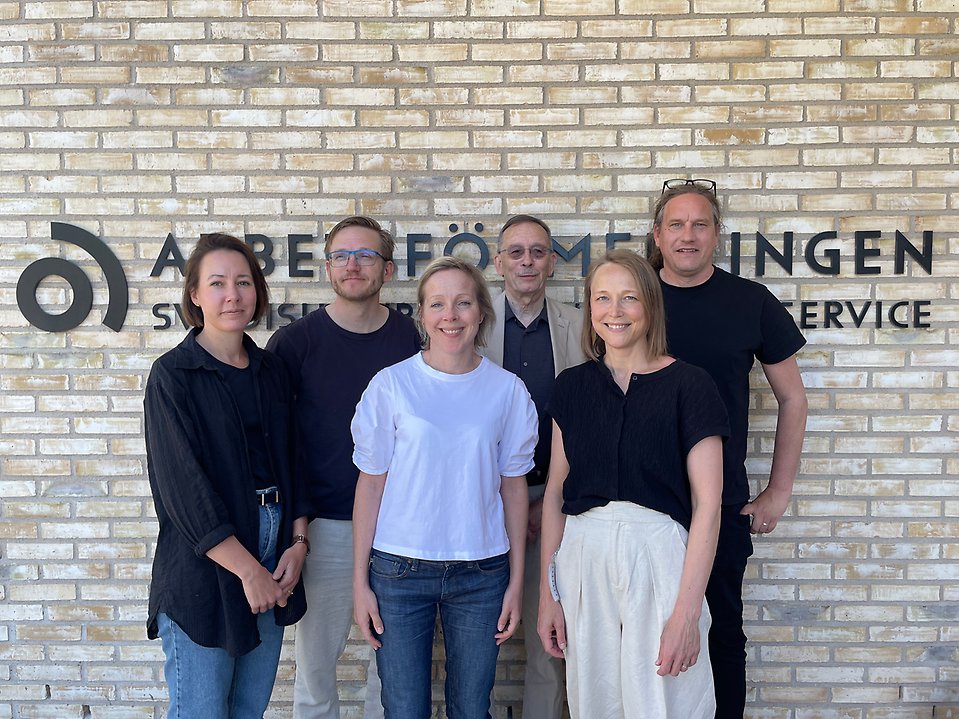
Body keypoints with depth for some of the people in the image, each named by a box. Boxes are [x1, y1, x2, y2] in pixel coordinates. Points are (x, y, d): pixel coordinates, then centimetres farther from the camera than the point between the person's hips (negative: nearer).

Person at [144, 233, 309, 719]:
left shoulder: (271, 372, 9)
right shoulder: (173, 375, -8)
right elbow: (184, 487, -14)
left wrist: (298, 542, -2)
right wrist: (248, 569, -15)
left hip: (274, 556, 5)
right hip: (203, 566, -5)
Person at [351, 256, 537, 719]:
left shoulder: (507, 390, 0)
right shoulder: (391, 385, -4)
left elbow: (513, 486, 5)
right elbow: (371, 484, 0)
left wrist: (516, 581, 5)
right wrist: (360, 580, -1)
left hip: (481, 572, 1)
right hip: (400, 571, -1)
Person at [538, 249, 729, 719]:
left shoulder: (688, 385, -6)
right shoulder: (572, 386, 7)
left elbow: (707, 505, -8)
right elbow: (555, 492, 8)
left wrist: (687, 611, -14)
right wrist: (547, 594, 4)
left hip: (658, 557, -3)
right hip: (583, 559, 4)